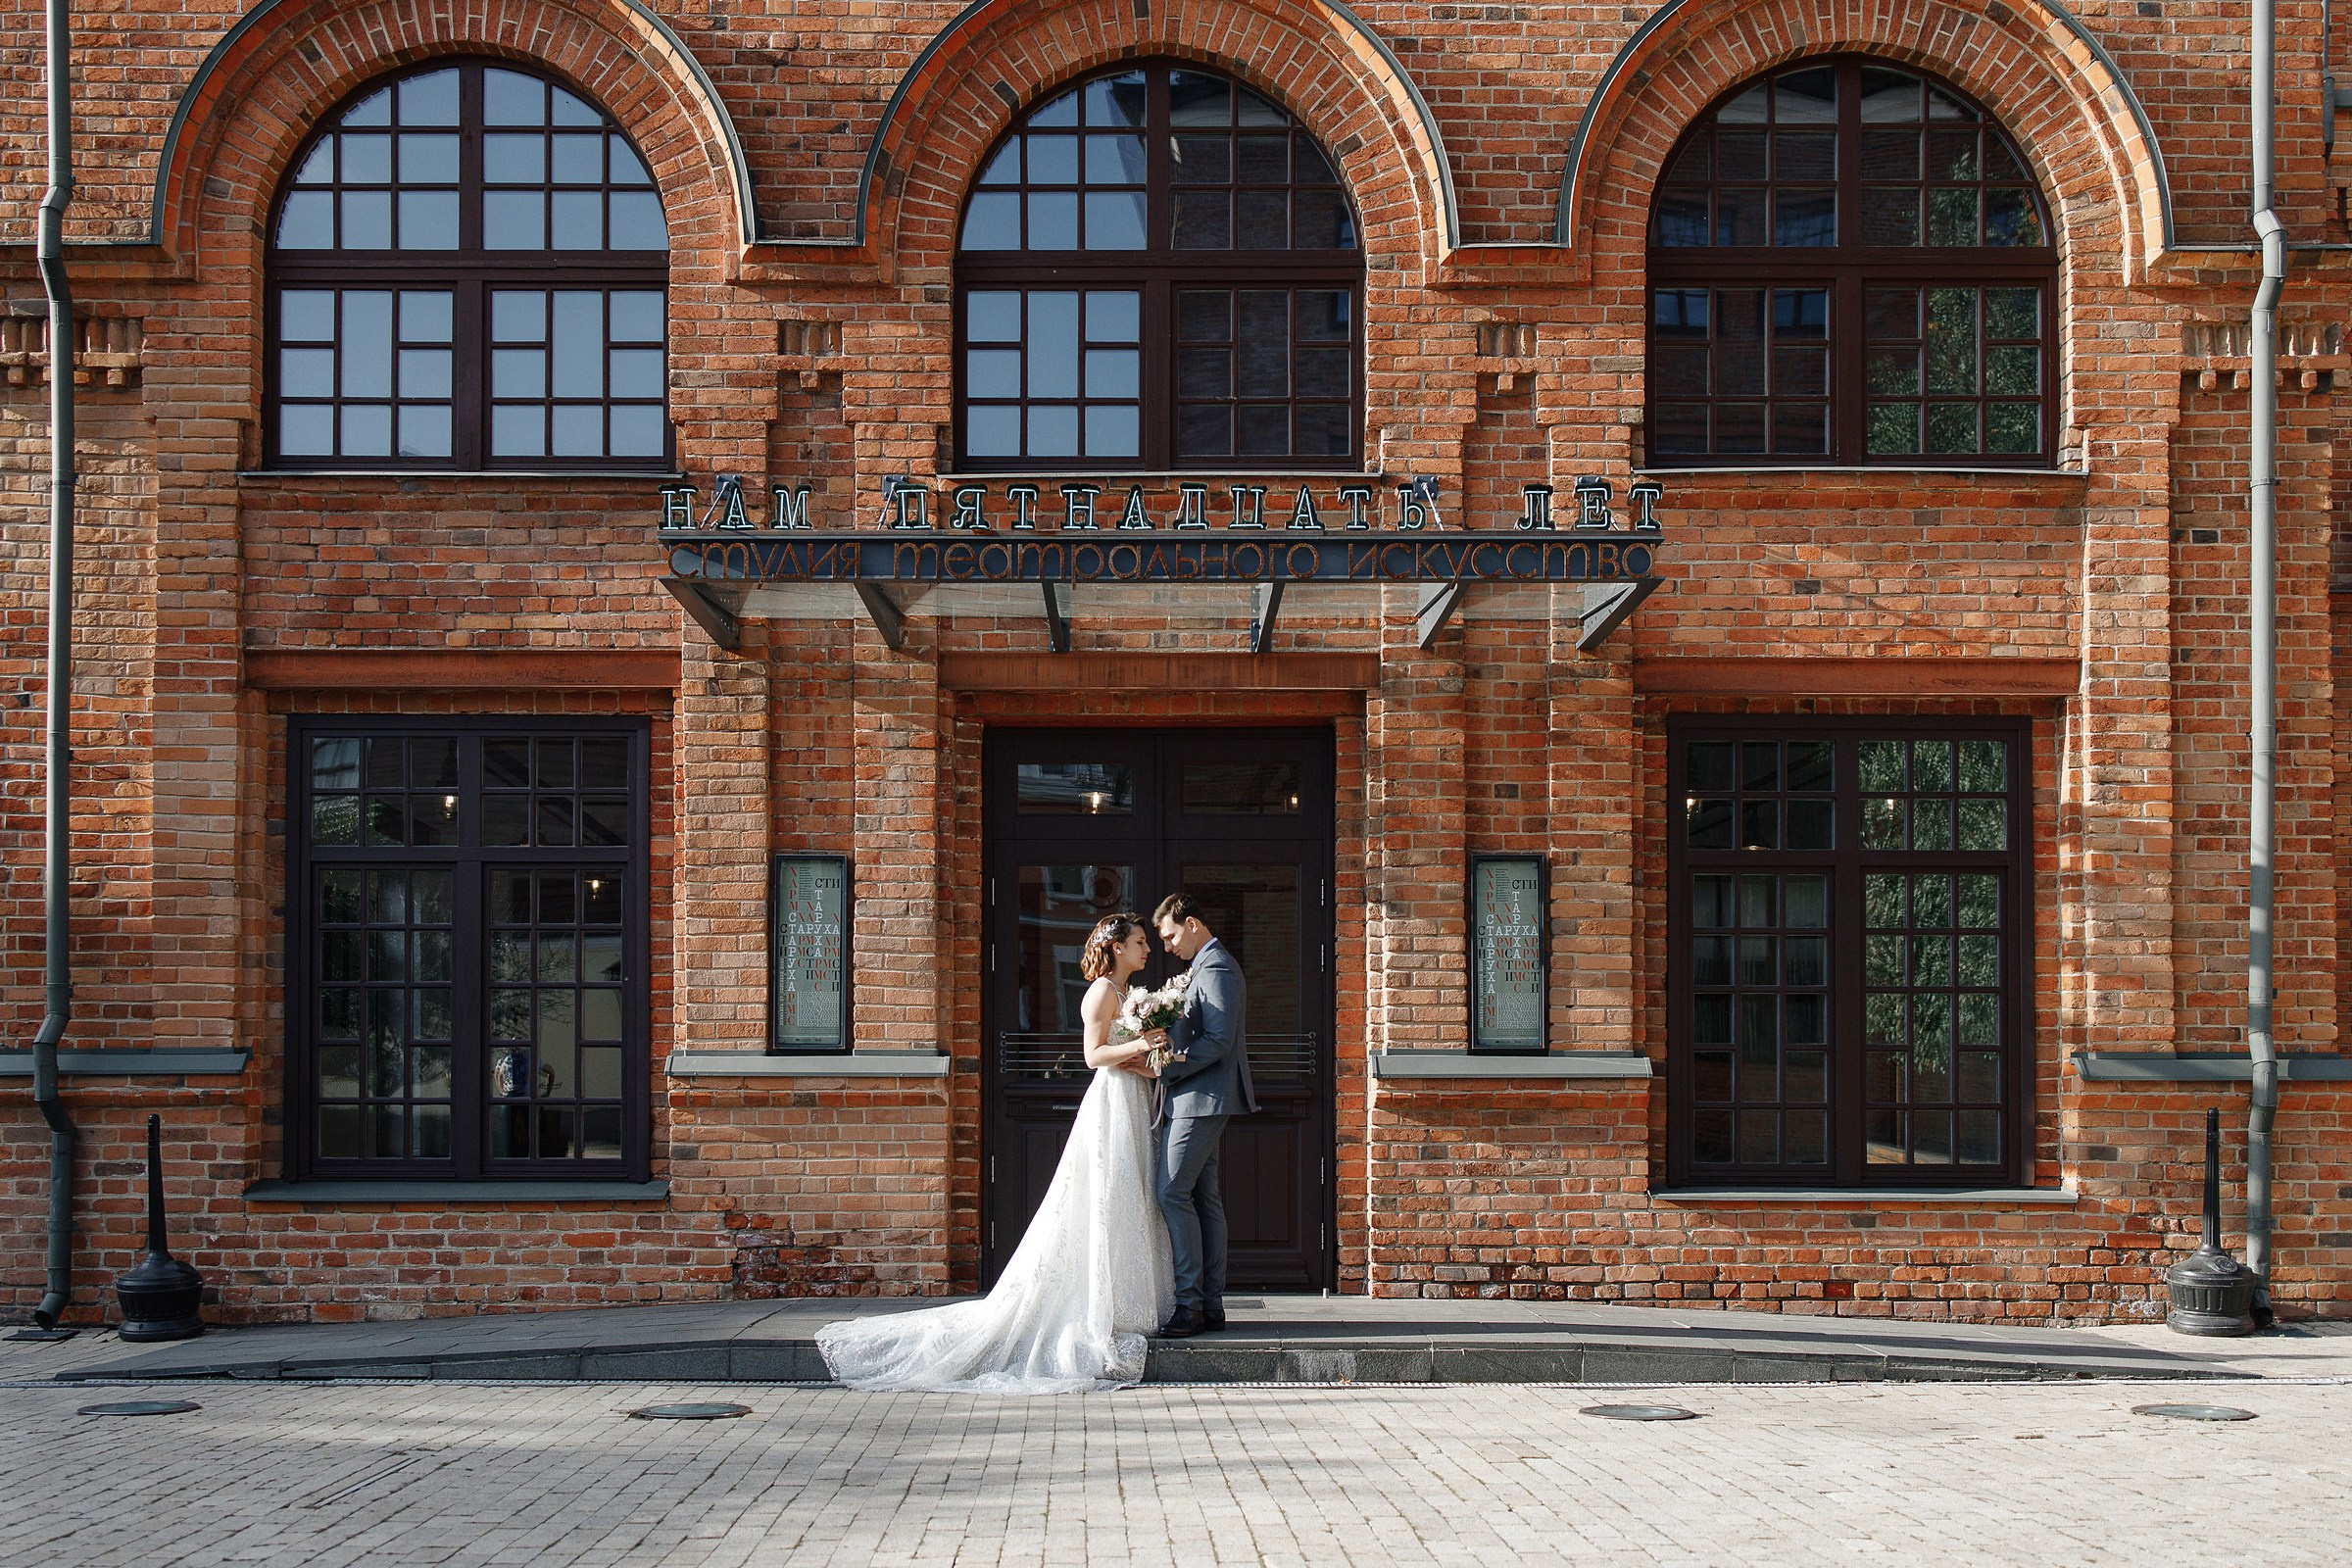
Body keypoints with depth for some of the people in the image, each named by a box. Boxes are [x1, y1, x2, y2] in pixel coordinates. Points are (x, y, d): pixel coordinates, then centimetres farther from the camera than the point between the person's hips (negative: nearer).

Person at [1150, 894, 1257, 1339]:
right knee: (1204, 1198, 8)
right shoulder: (1206, 966, 20)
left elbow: (1217, 1041, -21)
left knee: (1173, 1194, -12)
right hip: (1198, 1099, 11)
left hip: (1201, 1099, -11)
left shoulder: (1216, 968, -12)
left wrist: (1166, 1068, -18)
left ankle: (1189, 1304, -11)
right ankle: (1210, 1305, 10)